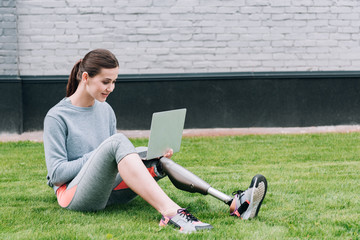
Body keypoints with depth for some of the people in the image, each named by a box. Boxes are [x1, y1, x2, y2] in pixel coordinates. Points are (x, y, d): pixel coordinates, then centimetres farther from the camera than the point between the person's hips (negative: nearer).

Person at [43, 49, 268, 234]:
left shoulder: (105, 110, 15)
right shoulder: (56, 117, -6)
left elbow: (118, 155, 17)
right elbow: (56, 172, -10)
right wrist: (98, 156, -14)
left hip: (108, 192, 7)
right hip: (74, 196, -7)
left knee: (159, 160, -11)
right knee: (117, 142, -30)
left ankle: (234, 203, -24)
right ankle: (170, 212, -47)